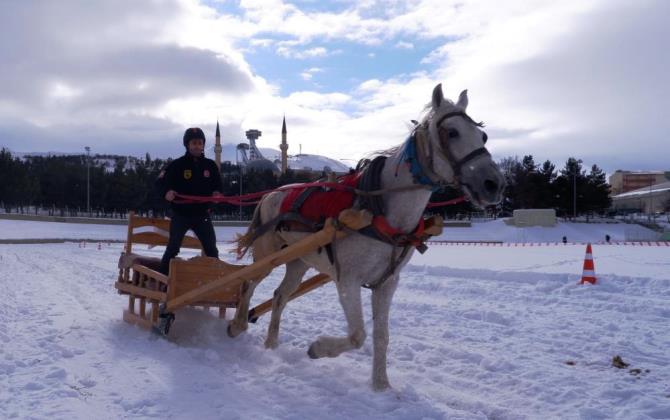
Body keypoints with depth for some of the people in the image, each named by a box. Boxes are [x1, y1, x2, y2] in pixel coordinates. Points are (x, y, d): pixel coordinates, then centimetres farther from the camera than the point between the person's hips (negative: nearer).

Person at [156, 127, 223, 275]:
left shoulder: (210, 165, 3)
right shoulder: (177, 165, -8)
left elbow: (218, 184, 14)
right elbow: (160, 182, -7)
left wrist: (217, 193, -9)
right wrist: (166, 192, -29)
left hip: (202, 215, 3)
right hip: (180, 215, -3)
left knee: (211, 250, 6)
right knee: (173, 249, 0)